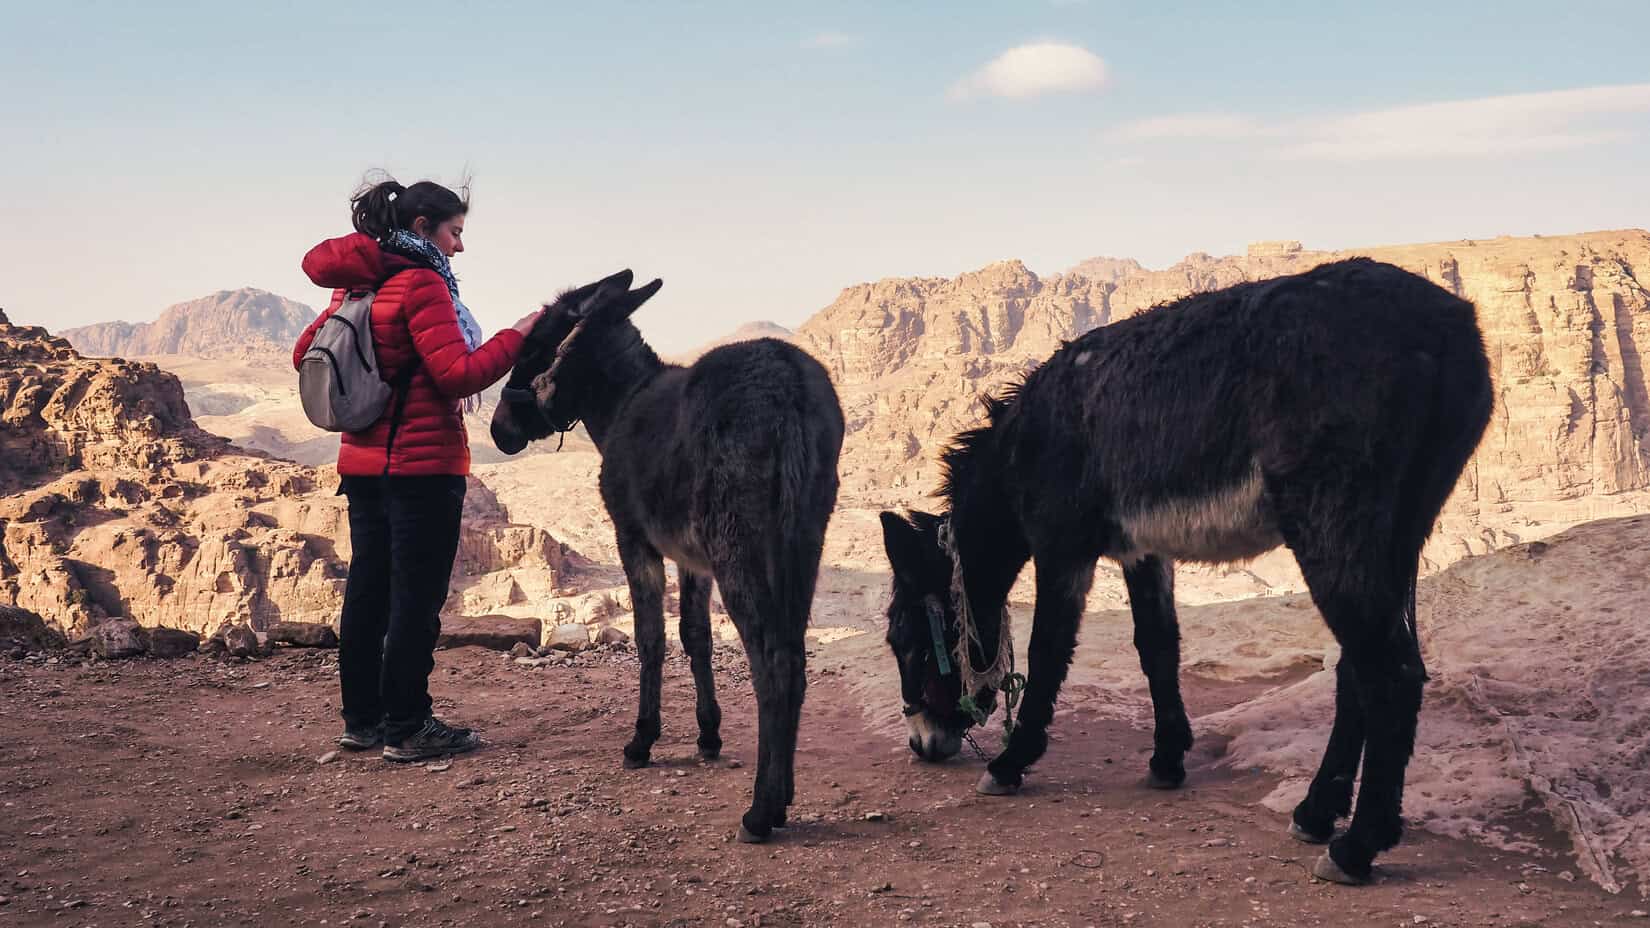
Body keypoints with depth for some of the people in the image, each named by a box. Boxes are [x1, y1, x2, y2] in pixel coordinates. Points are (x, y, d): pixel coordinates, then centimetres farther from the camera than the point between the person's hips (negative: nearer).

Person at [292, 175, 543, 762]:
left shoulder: (355, 286, 11)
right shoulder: (422, 284, -14)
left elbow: (306, 354, 19)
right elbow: (457, 375, -20)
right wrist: (517, 337, -14)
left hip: (363, 462, 9)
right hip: (422, 463, -9)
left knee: (367, 590, 13)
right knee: (417, 597, -3)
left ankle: (362, 718, 21)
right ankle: (407, 729, 2)